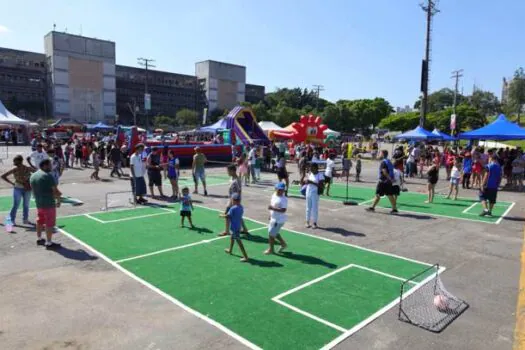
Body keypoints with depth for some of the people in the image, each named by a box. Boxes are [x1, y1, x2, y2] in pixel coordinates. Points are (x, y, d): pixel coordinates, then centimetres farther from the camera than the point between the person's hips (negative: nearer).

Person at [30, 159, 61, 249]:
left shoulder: (33, 176, 9)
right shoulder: (48, 176, -17)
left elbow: (33, 190, 17)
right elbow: (55, 191, -17)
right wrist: (58, 199, -1)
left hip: (38, 203, 9)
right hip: (49, 203, -9)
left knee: (40, 221, 21)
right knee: (49, 224, -2)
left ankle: (39, 239, 34)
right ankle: (49, 243, 3)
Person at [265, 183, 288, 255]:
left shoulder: (284, 199, -23)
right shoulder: (274, 195, 3)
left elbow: (283, 210, -30)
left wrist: (273, 208, -35)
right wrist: (270, 214, 21)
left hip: (279, 220, -9)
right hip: (273, 218, 9)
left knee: (271, 234, 1)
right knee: (274, 233, 23)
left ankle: (271, 249, 21)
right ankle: (283, 244, 42)